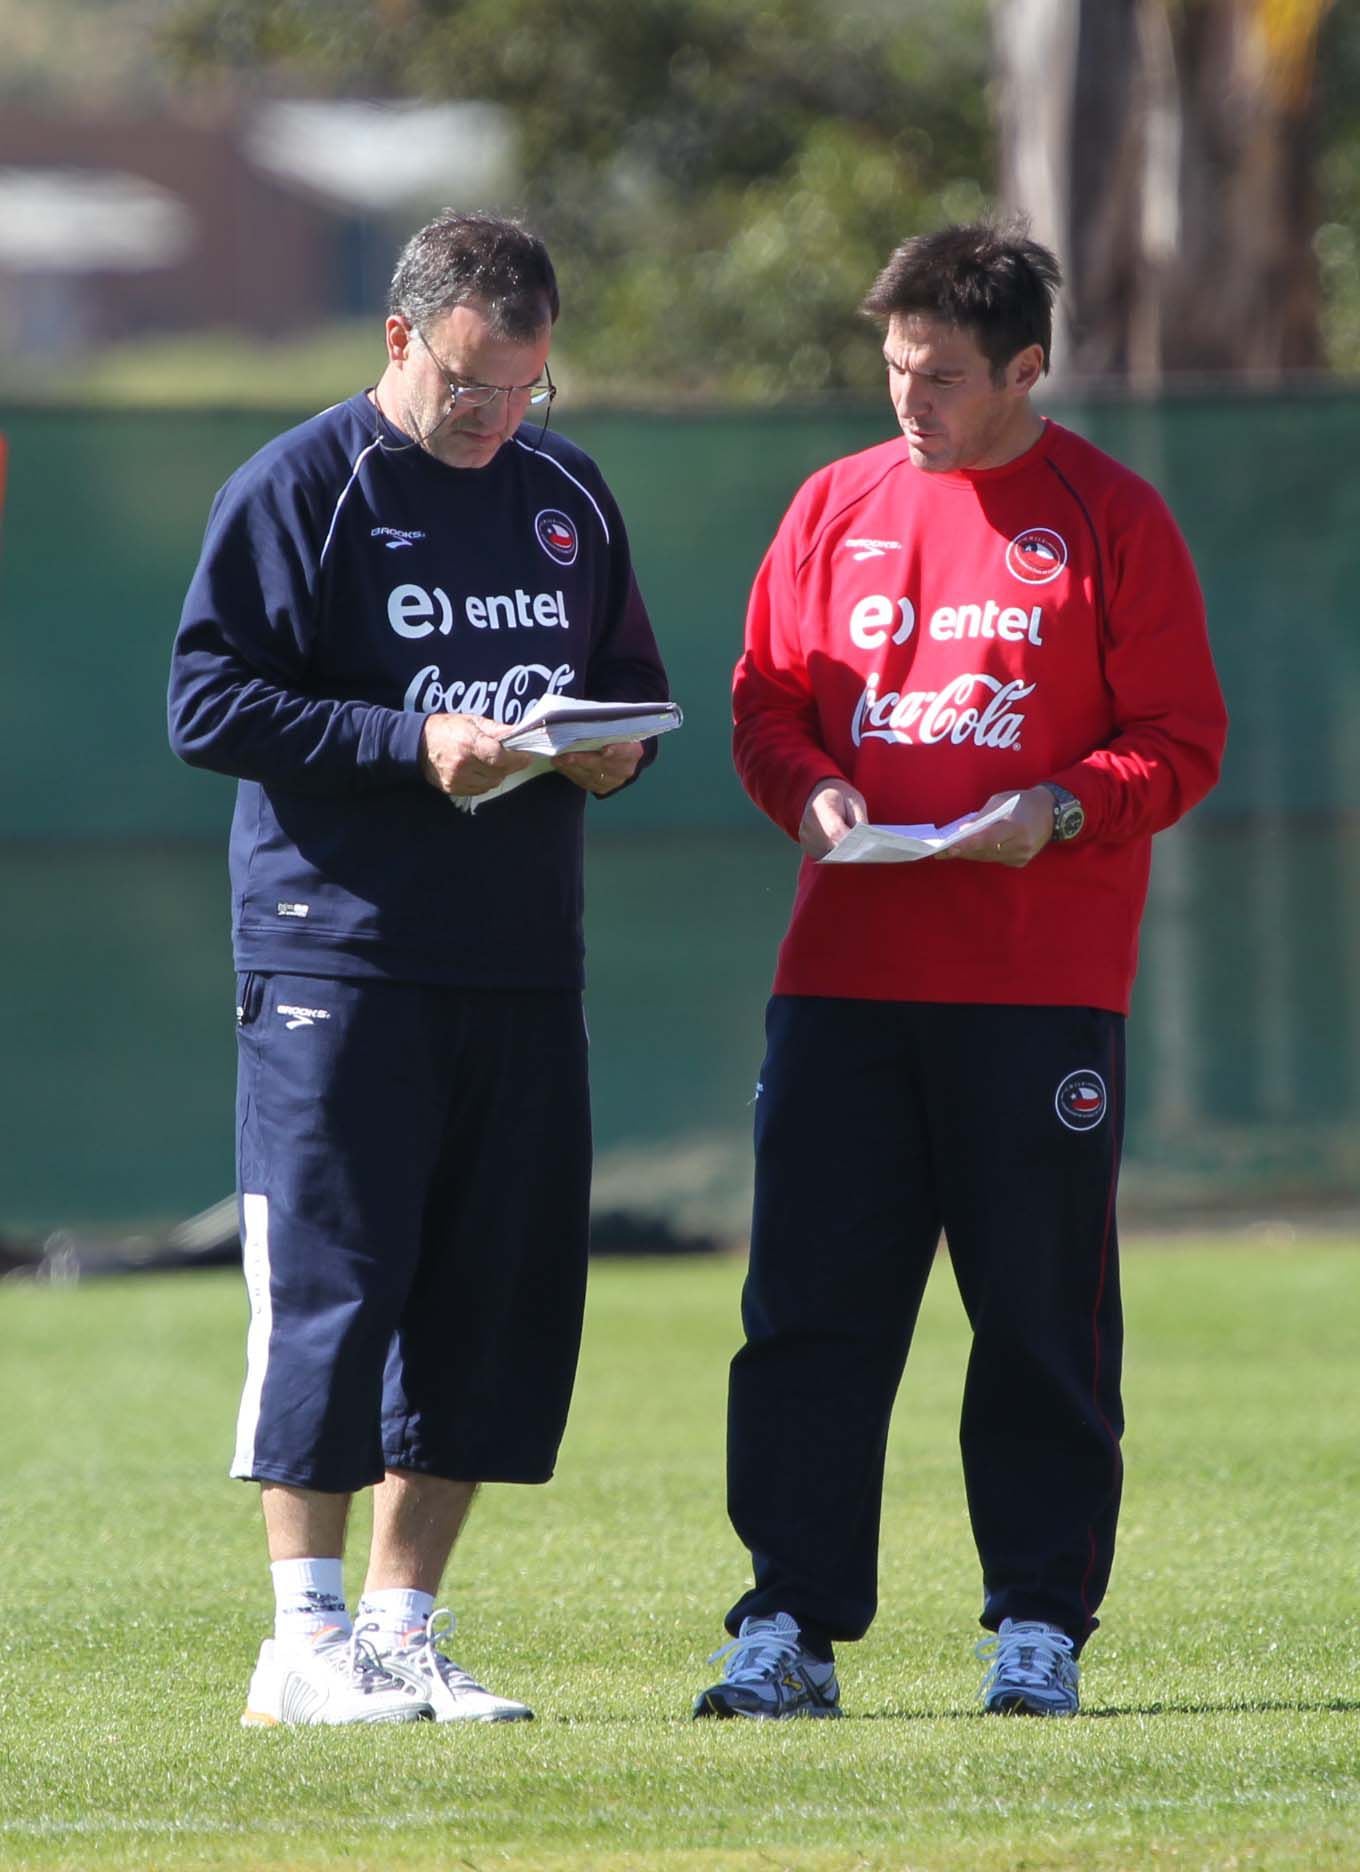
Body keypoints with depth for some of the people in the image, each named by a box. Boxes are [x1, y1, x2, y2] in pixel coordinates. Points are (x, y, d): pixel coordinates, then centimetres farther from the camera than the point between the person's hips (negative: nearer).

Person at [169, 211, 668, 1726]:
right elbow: (209, 706, -8)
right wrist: (413, 742, -17)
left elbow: (630, 677, 23)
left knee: (498, 1296, 5)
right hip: (337, 960, -6)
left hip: (524, 965, 6)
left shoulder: (568, 494, 15)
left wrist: (613, 744, -2)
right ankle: (307, 1639, -2)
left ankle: (402, 1624, 13)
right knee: (327, 1287, -7)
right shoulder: (297, 491, -4)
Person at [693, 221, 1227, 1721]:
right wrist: (807, 790, -5)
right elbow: (765, 697, 16)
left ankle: (1039, 1628, 9)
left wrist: (1063, 810, -16)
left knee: (1043, 1318, 1)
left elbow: (1180, 741, 1)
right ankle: (790, 1627, 3)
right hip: (844, 972, 3)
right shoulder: (838, 508, 11)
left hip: (1041, 990, -3)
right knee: (810, 1308, -1)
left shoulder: (1108, 519, 1)